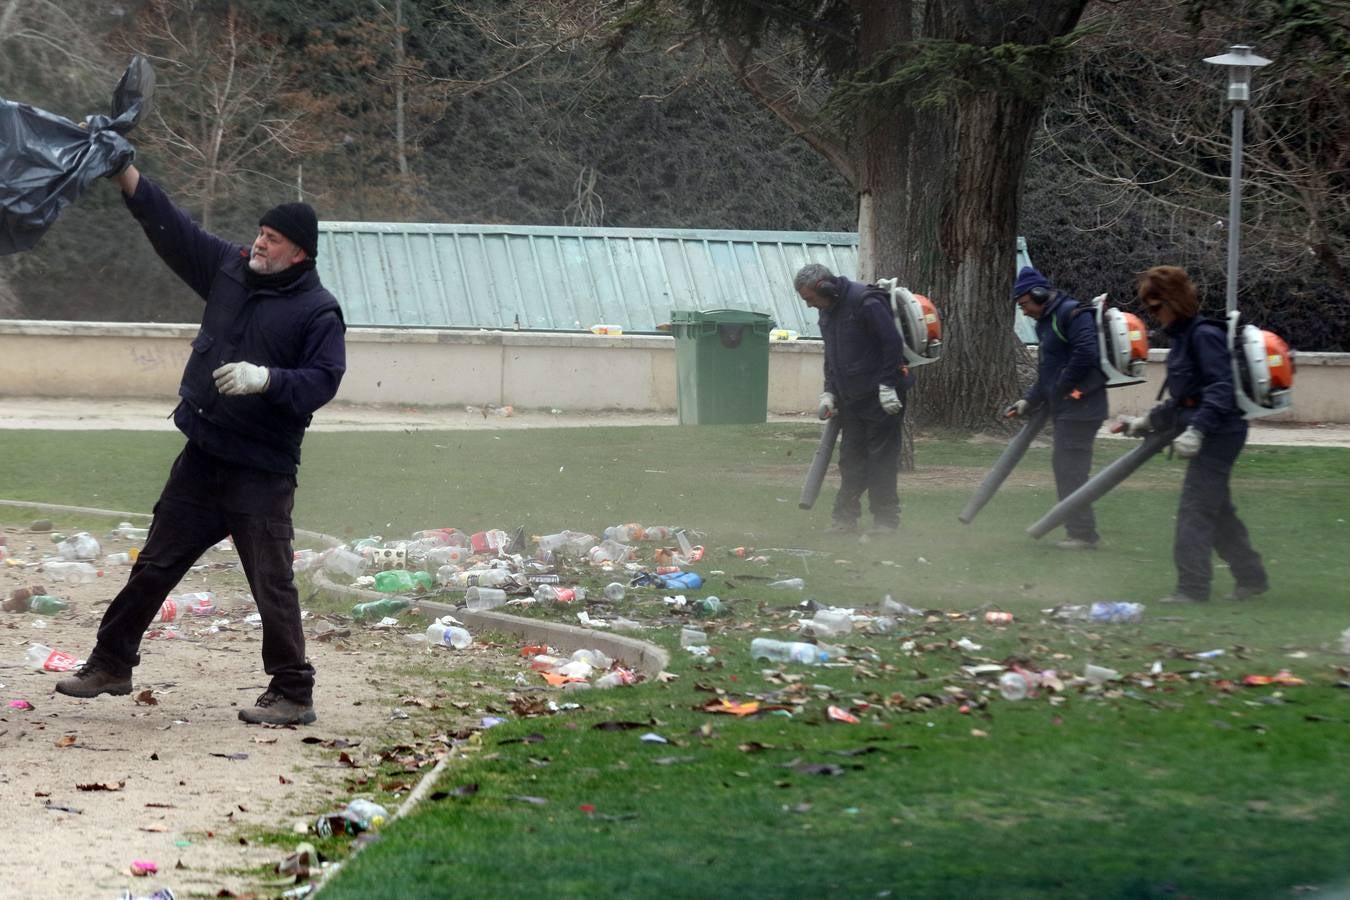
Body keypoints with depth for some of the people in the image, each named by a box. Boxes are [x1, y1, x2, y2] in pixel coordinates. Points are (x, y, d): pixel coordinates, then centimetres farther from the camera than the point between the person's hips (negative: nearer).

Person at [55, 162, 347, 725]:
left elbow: (322, 380, -17)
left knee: (272, 583, -5)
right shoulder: (229, 269, 7)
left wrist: (265, 378, -30)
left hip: (262, 472, -6)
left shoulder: (318, 311, -9)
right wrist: (124, 171, 3)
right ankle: (111, 664, 26)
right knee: (154, 566, 14)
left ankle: (293, 694, 4)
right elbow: (169, 226, 8)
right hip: (202, 460, 6)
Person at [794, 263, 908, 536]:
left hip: (881, 398, -9)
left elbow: (893, 344, -19)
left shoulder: (866, 303, -17)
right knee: (851, 459, 9)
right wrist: (829, 392, 11)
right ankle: (845, 518, 13)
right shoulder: (828, 310, 12)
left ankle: (885, 519, 0)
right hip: (851, 399, 9)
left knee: (881, 459, -5)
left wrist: (887, 387, -20)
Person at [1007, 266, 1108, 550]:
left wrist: (1062, 389, -16)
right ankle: (1077, 528, 22)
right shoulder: (1046, 322, 19)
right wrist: (1029, 402, 16)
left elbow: (1085, 354, -25)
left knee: (1071, 470, -8)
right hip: (1065, 409, 10)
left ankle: (1083, 534, -3)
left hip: (1080, 407, -10)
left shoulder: (1072, 314, -13)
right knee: (1063, 465, 14)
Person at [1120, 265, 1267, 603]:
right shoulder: (1182, 338, 15)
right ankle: (1251, 578, 25)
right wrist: (1150, 421, 26)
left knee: (1195, 509, -11)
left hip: (1219, 434, -10)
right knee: (1218, 511, 15)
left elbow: (1222, 389, -25)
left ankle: (1192, 586, -9)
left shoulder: (1204, 335, -15)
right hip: (1210, 437, 10)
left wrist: (1196, 429, -32)